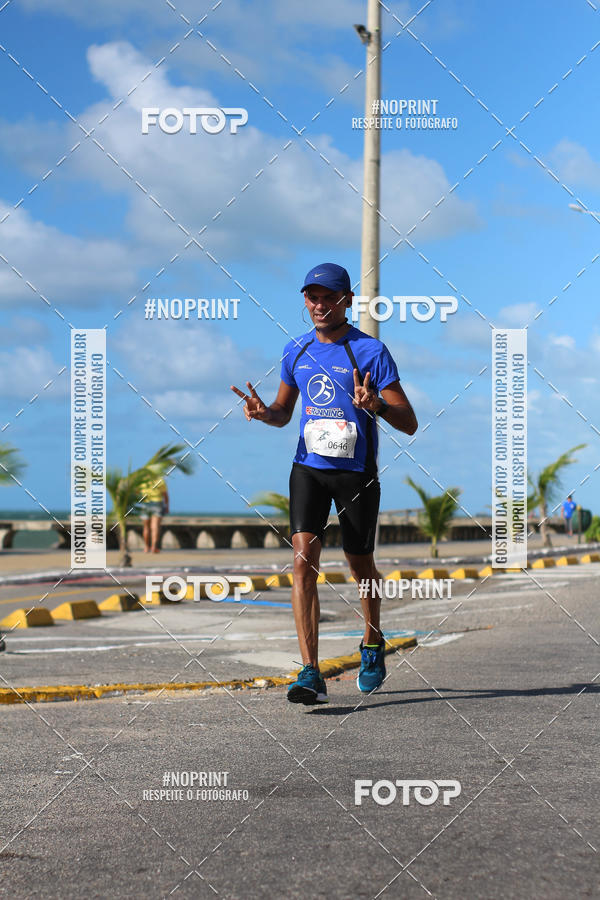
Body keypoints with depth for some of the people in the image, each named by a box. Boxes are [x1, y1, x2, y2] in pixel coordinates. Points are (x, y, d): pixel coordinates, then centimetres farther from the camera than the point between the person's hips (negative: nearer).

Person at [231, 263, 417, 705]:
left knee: (360, 564, 12)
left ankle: (373, 643, 41)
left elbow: (410, 424, -11)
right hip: (308, 468, 3)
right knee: (304, 558, -14)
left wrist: (376, 405, -31)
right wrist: (264, 412, -4)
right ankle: (311, 673, -17)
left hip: (357, 473, -3)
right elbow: (285, 412, 19)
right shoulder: (296, 350, 6)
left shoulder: (371, 351, -9)